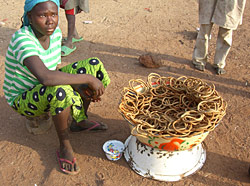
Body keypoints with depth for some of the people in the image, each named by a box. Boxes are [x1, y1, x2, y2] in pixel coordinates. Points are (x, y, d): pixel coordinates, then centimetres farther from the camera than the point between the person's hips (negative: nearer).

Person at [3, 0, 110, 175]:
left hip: (46, 90, 8)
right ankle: (65, 146, -15)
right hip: (22, 100, -7)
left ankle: (80, 121, 10)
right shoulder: (23, 39, -32)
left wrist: (79, 86, -19)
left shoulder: (55, 32, -10)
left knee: (94, 65, -2)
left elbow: (54, 70, -3)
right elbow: (46, 77, -48)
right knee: (60, 91, -40)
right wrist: (88, 78, -39)